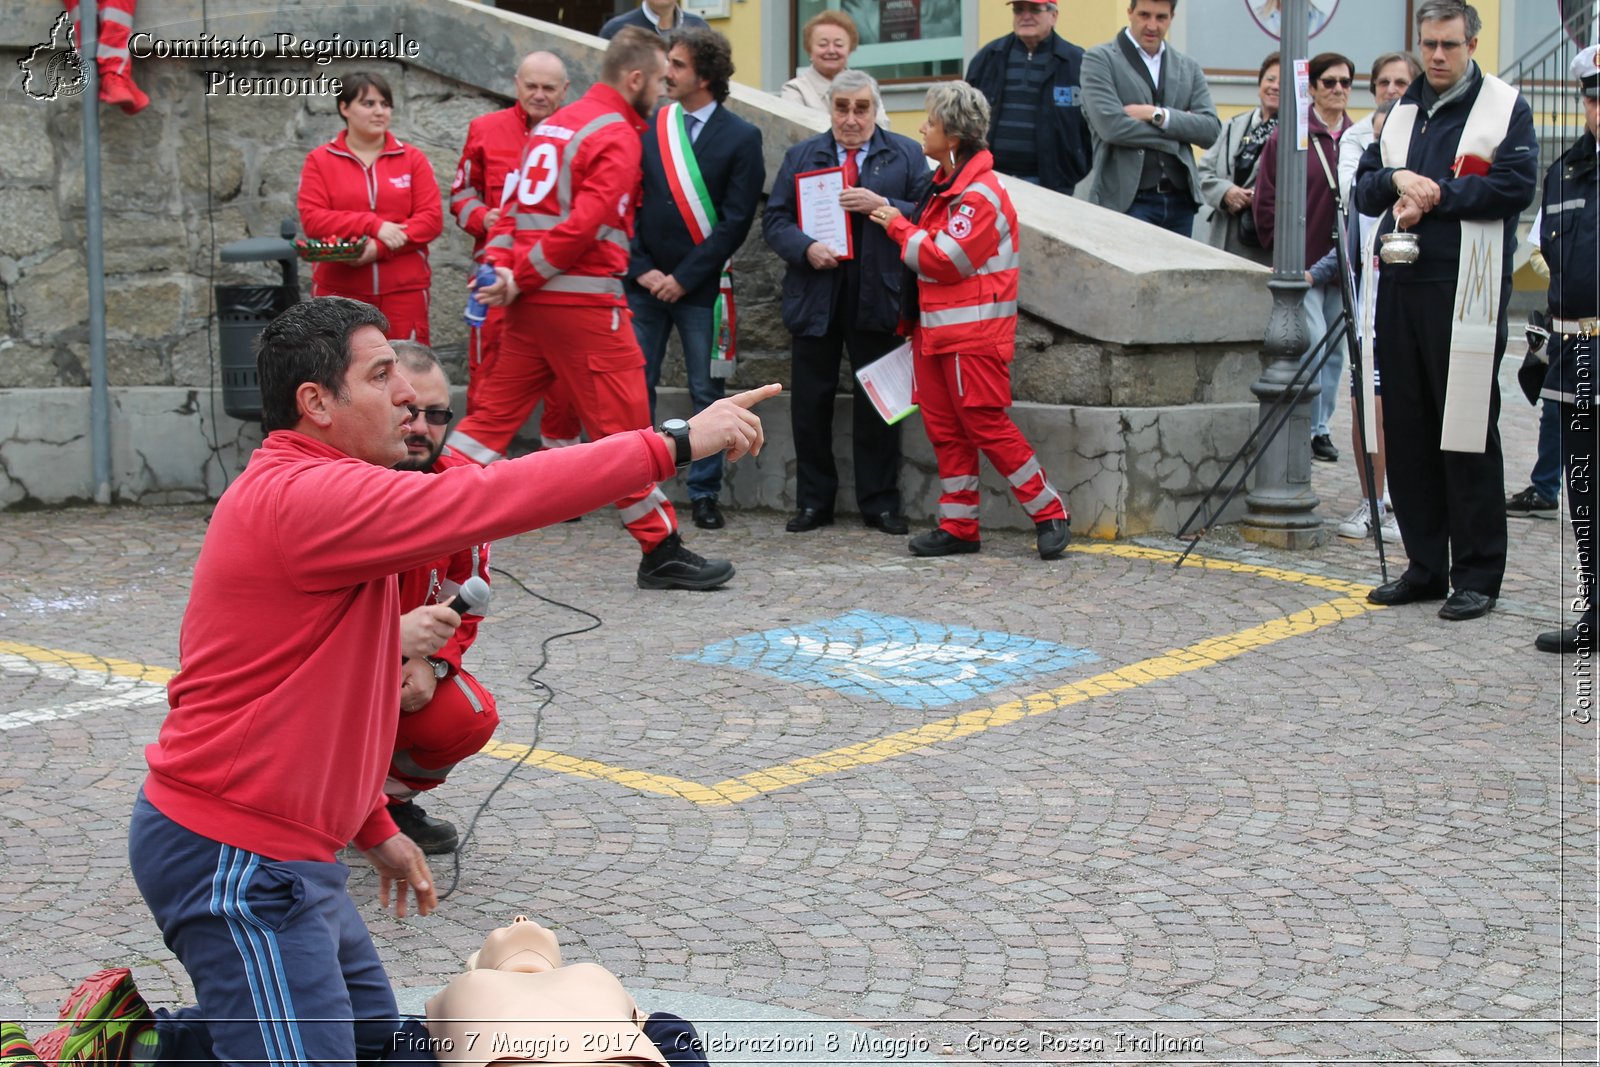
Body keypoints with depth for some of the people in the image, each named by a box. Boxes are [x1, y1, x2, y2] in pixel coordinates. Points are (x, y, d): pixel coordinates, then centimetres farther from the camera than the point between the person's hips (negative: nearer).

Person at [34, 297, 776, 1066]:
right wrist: (674, 445, -25)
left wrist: (375, 828, 23)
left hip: (277, 847, 11)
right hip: (235, 858, -11)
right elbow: (494, 500, -29)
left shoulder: (299, 491, 14)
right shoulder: (307, 497, -21)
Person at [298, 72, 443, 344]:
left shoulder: (413, 158, 8)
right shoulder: (320, 160, 5)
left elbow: (431, 218, -1)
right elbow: (312, 219, -5)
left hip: (404, 289, 1)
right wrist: (373, 225, -16)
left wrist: (380, 248, -14)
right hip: (339, 291, -1)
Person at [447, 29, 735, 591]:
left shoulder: (554, 124, 17)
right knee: (624, 428, -2)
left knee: (496, 413, 12)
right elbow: (585, 223, -19)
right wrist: (519, 277, -12)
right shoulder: (616, 135, -11)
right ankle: (661, 553, 5)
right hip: (584, 303, -8)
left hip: (533, 301, 8)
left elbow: (518, 206, 12)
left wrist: (500, 266, -2)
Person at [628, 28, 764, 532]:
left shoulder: (741, 137, -3)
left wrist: (684, 277, -10)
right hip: (645, 282, 3)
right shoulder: (645, 127, 5)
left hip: (700, 286, -2)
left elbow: (736, 221, -7)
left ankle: (704, 495, 11)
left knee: (707, 393, 3)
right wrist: (641, 268, -6)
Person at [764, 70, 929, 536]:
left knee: (877, 402, 4)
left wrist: (883, 205, -17)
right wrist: (805, 248, -12)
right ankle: (813, 501, 14)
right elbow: (775, 219, 6)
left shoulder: (906, 155, 6)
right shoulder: (801, 156, 11)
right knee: (810, 403, 4)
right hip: (815, 298, 2)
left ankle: (880, 502, 12)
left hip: (877, 299, -1)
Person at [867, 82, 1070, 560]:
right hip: (935, 329, 10)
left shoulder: (980, 193, -16)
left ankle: (1050, 515, 2)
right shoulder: (944, 184, 15)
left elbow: (944, 259, -20)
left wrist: (898, 225, -9)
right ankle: (958, 526, 15)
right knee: (944, 426, 9)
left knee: (986, 424, -8)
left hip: (974, 331, -10)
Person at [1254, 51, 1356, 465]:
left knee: (1336, 351, 9)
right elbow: (1266, 203, -3)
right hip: (1302, 267, -4)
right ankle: (1303, 430, 1)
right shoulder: (1287, 136, -3)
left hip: (1343, 268, 4)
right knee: (1313, 345, -12)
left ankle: (1320, 428, 21)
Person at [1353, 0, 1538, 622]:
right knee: (1407, 432, 8)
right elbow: (1363, 191, 15)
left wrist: (1435, 196, -12)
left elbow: (1516, 185, -12)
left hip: (1466, 294, -6)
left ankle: (1477, 576, 3)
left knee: (1466, 435, -4)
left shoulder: (1506, 109, 0)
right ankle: (1425, 567, 18)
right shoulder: (1402, 112, 19)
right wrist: (1396, 179, -5)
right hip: (1401, 288, 6)